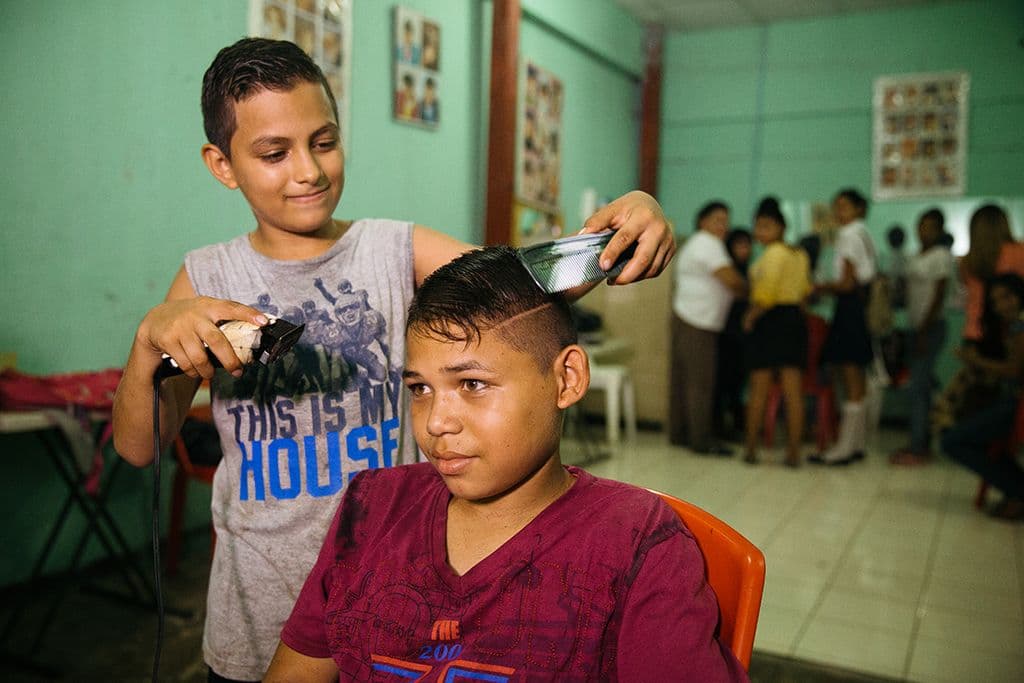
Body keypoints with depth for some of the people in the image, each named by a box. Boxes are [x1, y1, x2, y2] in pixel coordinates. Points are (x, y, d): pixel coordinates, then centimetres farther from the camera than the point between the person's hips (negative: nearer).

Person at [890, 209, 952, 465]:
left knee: (917, 387, -10)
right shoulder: (917, 257, 16)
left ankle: (918, 449, -7)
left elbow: (939, 296, -14)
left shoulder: (941, 256, -8)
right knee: (921, 388, 11)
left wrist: (925, 331, -18)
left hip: (931, 327, -8)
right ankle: (923, 444, 19)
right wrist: (917, 330, 9)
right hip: (917, 327, 8)